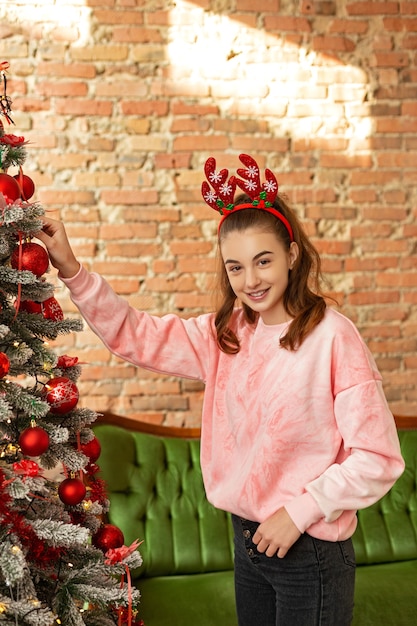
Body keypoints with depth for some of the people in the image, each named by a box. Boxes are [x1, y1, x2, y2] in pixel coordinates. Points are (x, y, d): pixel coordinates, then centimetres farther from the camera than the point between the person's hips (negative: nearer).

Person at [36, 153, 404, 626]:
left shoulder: (332, 337, -19)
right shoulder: (227, 333, 1)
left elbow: (377, 459, -17)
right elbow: (134, 335, 1)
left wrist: (300, 512, -17)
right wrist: (71, 270, -9)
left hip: (309, 550, -6)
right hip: (249, 538, 6)